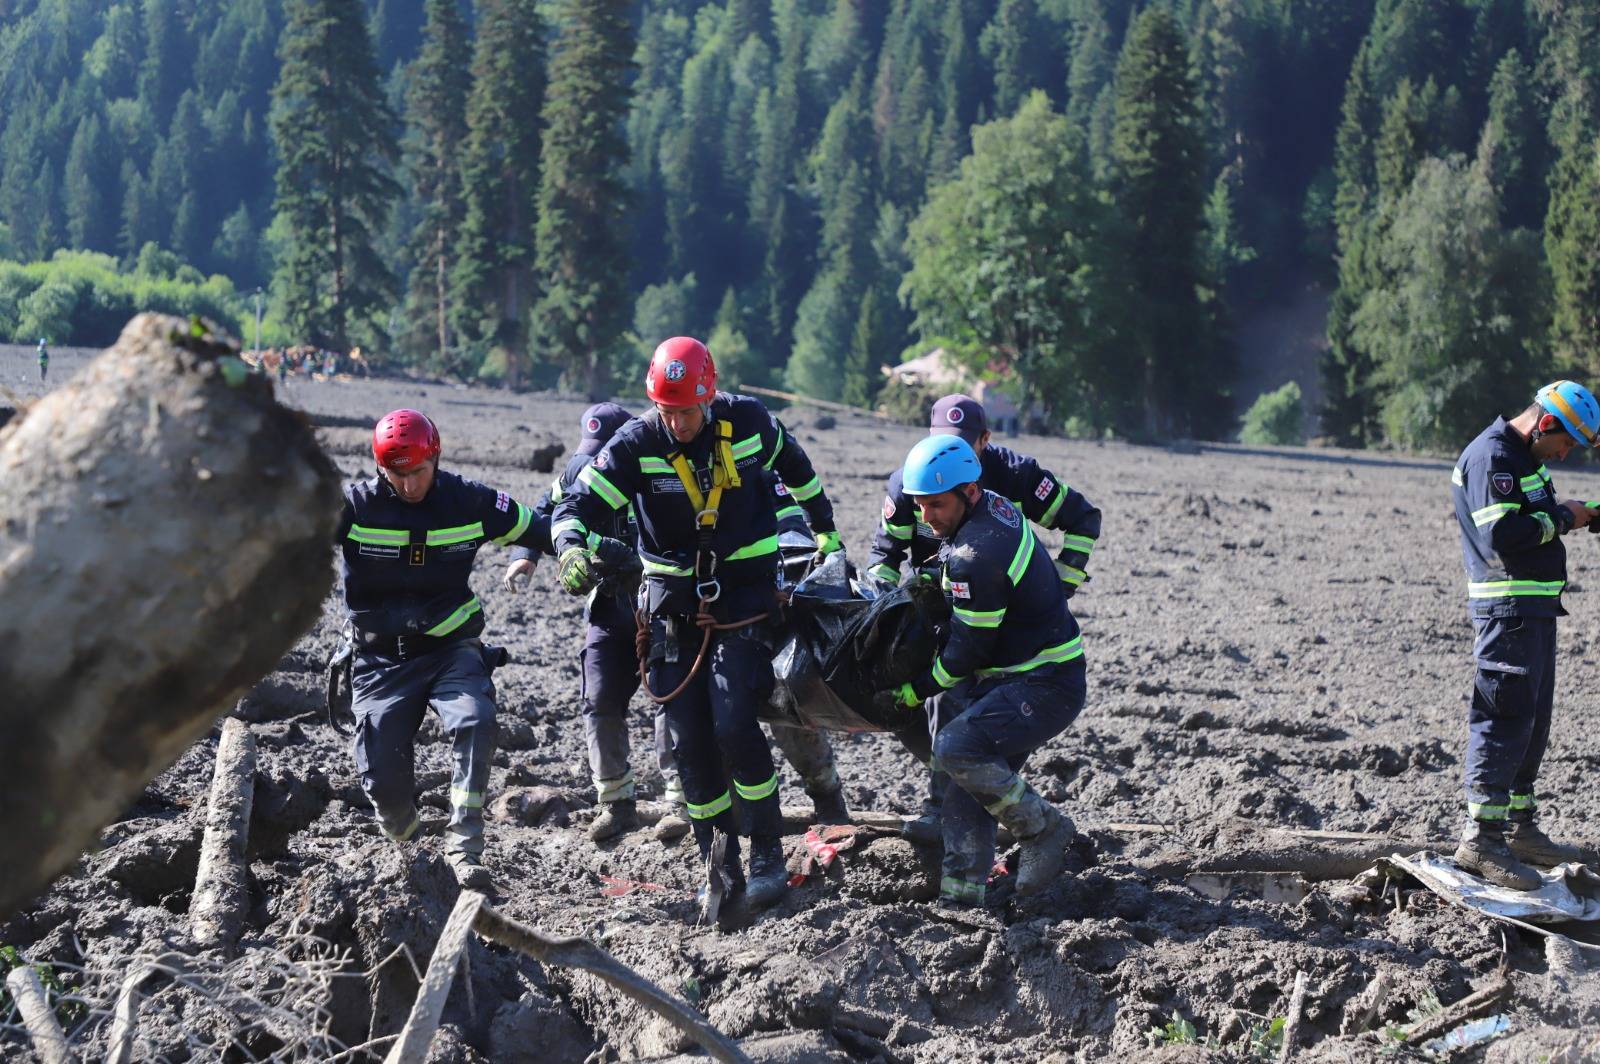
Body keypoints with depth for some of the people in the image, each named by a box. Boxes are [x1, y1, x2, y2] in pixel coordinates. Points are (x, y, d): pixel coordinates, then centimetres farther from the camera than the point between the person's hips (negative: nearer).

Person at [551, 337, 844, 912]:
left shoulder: (748, 421, -8)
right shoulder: (636, 443, -10)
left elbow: (796, 467, 12)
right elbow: (577, 503, -15)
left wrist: (827, 531, 22)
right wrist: (571, 549, -37)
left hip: (744, 590, -2)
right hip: (674, 600, 2)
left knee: (734, 725, -16)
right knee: (689, 740, 0)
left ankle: (767, 852, -1)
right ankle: (721, 864, 12)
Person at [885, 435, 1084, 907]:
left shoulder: (976, 558, -25)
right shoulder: (994, 506, 4)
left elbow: (968, 649, -17)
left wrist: (921, 688, -2)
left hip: (1045, 689, -10)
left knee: (956, 749, -25)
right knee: (972, 783, 5)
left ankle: (1042, 828, -6)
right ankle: (960, 894, 5)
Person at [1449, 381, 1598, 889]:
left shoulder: (1526, 457, 18)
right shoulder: (1492, 456, -15)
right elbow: (1501, 534, -24)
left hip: (1535, 608, 11)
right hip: (1508, 609, -11)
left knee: (1533, 719, 14)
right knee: (1506, 716, -11)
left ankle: (1521, 828, 23)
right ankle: (1482, 836, -9)